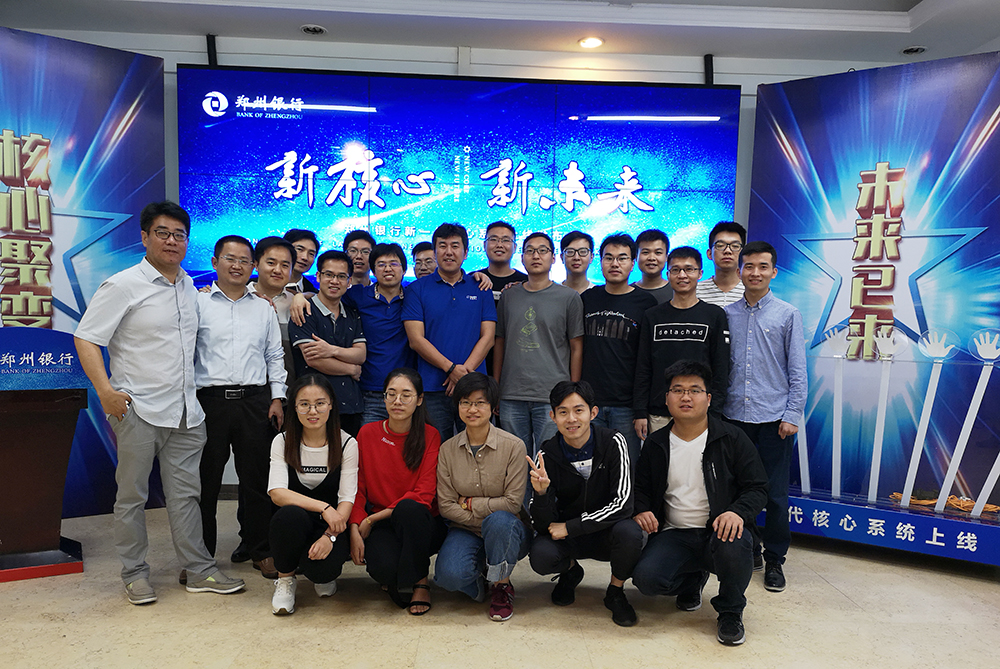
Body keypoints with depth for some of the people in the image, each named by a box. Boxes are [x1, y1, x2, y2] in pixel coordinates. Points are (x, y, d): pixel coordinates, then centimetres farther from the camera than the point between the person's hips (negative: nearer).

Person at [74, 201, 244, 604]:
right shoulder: (123, 286, -6)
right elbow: (86, 338, -9)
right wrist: (105, 390, -17)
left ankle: (199, 570, 17)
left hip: (185, 410, 6)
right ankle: (135, 574, 19)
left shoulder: (189, 287, 13)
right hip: (138, 409, -5)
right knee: (132, 496, 6)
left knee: (185, 492, 10)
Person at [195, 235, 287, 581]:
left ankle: (261, 551, 18)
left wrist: (277, 398, 6)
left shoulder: (264, 309, 15)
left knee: (257, 478, 6)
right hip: (210, 400, -2)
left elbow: (275, 356, 15)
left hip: (255, 401, 2)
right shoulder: (197, 303, 6)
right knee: (205, 480, 5)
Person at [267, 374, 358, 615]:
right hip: (295, 524, 1)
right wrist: (323, 507, -29)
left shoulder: (347, 444, -4)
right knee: (290, 514, -35)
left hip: (332, 524, -1)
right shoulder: (283, 442, -2)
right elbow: (277, 493, -15)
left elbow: (347, 500, -9)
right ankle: (285, 579, -6)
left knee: (320, 567, -31)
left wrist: (330, 536, -26)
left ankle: (324, 576, 10)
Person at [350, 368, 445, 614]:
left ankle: (419, 581, -12)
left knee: (409, 508, -36)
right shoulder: (367, 433, 2)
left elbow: (424, 494, -12)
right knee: (384, 566, -31)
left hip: (421, 524, -1)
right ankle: (397, 579, 9)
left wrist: (372, 519, -14)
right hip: (381, 528, 1)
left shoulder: (430, 436, -5)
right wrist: (355, 529, -12)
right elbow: (357, 489, 4)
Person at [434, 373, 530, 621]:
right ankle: (482, 579, 9)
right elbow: (446, 506, -4)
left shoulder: (513, 446, -11)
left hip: (509, 533, -1)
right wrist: (484, 518, -14)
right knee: (447, 575, -28)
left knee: (499, 521, -37)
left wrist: (469, 503, -11)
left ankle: (502, 586, -8)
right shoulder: (447, 449, -2)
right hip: (467, 532, 2)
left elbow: (513, 502, -14)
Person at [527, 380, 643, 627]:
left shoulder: (613, 443, -15)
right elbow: (542, 525, -12)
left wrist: (569, 527, -21)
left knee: (629, 533, -33)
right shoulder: (547, 455, -12)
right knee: (540, 556, -29)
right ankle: (570, 571, 11)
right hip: (567, 537, 1)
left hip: (607, 533, -1)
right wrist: (541, 492, -34)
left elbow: (622, 502, -20)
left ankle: (615, 592, -1)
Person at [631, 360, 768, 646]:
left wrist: (738, 512, -22)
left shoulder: (732, 439, 0)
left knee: (733, 545, -39)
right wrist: (641, 509, -4)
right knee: (645, 577, -24)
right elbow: (641, 486, 20)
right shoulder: (656, 444, 8)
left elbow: (757, 487, -1)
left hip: (720, 530, -2)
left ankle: (730, 611, -4)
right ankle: (693, 580, 15)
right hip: (674, 535, 3)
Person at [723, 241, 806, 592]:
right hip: (734, 415, 2)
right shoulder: (727, 315, 8)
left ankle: (774, 560, 17)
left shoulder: (788, 315, 3)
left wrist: (792, 414, -6)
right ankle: (748, 551, 25)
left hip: (773, 417, -2)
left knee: (775, 494, 2)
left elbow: (797, 370, 1)